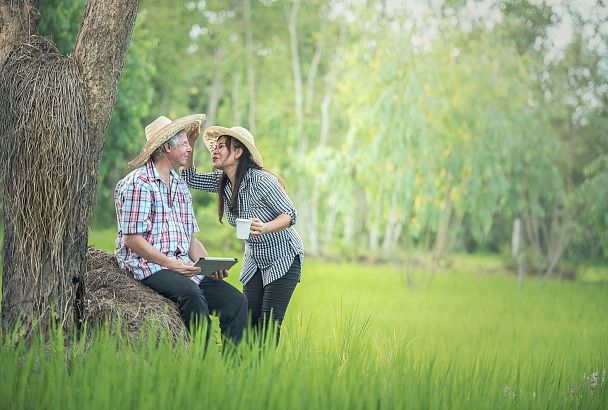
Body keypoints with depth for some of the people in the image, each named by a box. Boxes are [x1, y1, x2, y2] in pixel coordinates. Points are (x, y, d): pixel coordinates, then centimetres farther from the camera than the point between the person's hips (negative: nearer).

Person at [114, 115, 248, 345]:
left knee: (235, 300, -11)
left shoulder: (180, 186, 20)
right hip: (148, 266, -8)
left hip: (182, 267, 8)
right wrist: (169, 263, -20)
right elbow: (132, 239, -12)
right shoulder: (138, 183, -6)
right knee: (192, 293, -35)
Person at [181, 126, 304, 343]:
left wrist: (265, 228, -41)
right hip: (254, 259, 7)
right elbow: (190, 178, 4)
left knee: (269, 324, -14)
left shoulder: (261, 180, -24)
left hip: (283, 258, -7)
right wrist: (190, 143, -7)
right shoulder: (222, 181, -2)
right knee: (249, 321, -1)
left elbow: (290, 214, -22)